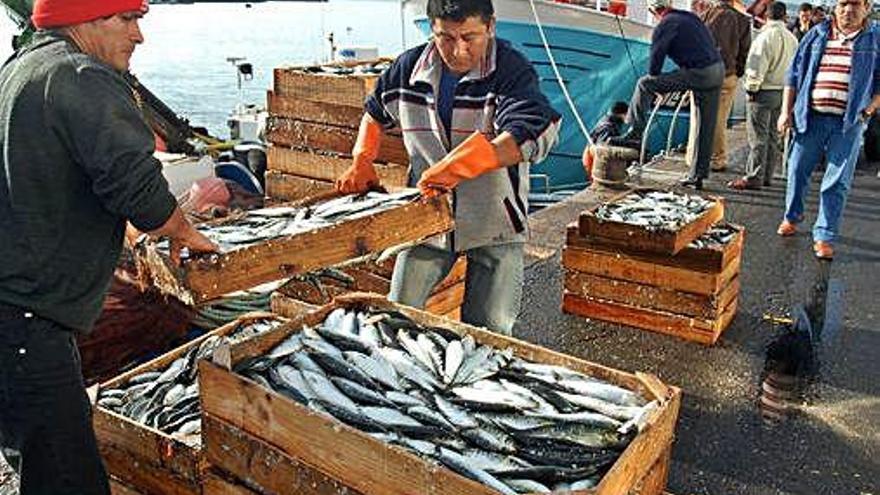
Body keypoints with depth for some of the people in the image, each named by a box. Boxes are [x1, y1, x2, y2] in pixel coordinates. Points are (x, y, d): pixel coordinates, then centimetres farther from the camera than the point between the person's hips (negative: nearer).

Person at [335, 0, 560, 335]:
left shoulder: (511, 72, -17)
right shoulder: (409, 68, -2)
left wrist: (452, 169, -39)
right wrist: (361, 163, 2)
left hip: (494, 221, -3)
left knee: (489, 329, 5)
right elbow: (376, 113, 18)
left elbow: (534, 135, -35)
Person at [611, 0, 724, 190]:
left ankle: (635, 135, 0)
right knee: (705, 128, 11)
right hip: (718, 70, 8)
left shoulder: (664, 27, -4)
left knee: (644, 84, 0)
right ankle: (697, 176, 19)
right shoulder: (691, 17, 20)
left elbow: (655, 61, -3)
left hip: (697, 74, -8)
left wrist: (654, 87, 15)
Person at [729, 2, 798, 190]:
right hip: (782, 91, 8)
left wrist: (752, 88, -8)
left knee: (758, 136, -6)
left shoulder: (767, 36, -13)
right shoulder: (792, 39, 11)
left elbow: (757, 65, -17)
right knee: (773, 136, 11)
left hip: (763, 91, -8)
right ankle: (767, 176, 17)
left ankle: (754, 177, -6)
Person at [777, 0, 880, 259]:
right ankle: (792, 216, 32)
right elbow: (794, 74, 11)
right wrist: (786, 110, 6)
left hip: (848, 123, -2)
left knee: (837, 182, -2)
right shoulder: (817, 34, 9)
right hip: (809, 117, 2)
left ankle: (825, 237, 5)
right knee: (797, 170, 9)